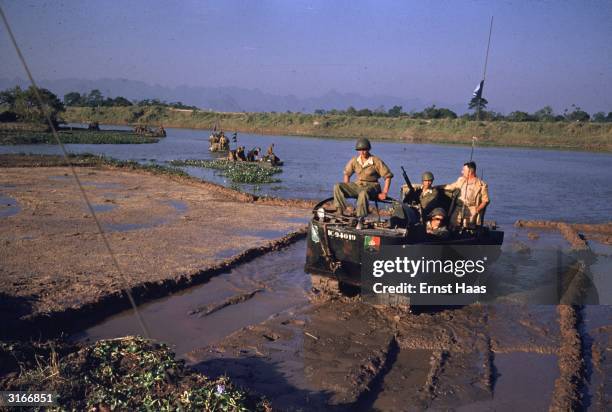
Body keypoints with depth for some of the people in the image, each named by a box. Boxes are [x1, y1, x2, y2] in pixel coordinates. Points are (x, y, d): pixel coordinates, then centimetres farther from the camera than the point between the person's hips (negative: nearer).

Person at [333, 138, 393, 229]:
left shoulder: (376, 161, -9)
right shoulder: (354, 161, 3)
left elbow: (388, 176, -7)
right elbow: (347, 173, 19)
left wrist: (384, 193, -13)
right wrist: (346, 189, 10)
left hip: (371, 186, -5)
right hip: (357, 185, 5)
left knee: (363, 193, -43)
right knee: (337, 187, -17)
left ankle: (361, 219, -35)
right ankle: (340, 211, -23)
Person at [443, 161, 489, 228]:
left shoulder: (481, 185, -3)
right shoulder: (461, 180, 14)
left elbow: (486, 200, -2)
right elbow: (451, 186, 28)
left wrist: (477, 210, -15)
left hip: (472, 212, -5)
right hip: (459, 210, 5)